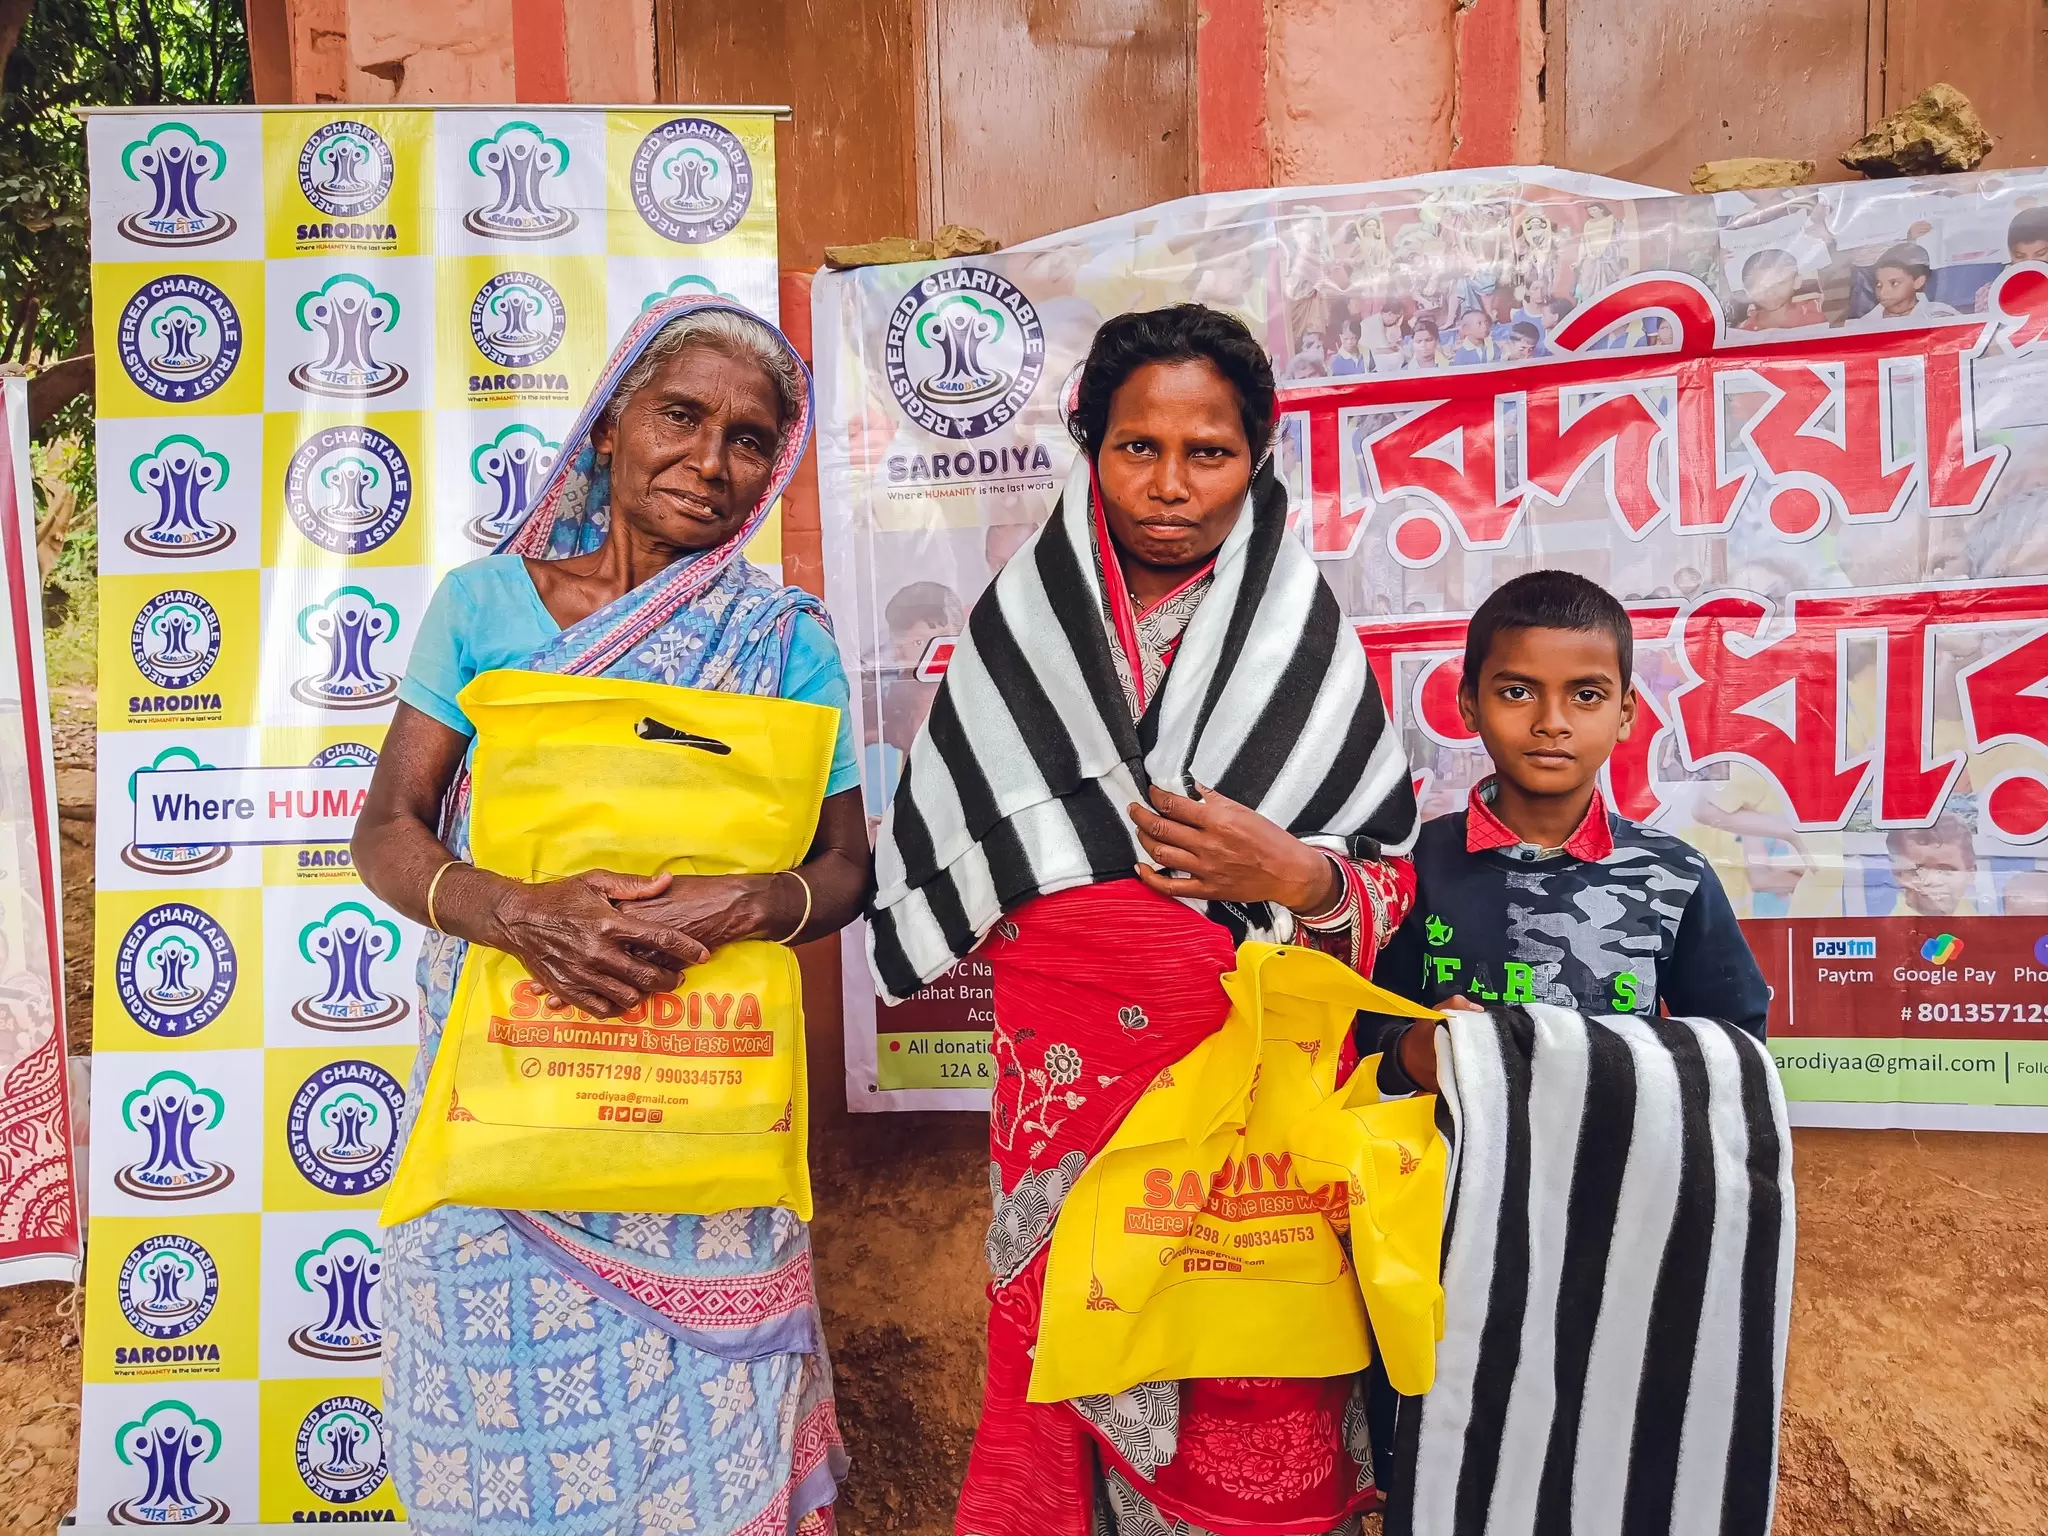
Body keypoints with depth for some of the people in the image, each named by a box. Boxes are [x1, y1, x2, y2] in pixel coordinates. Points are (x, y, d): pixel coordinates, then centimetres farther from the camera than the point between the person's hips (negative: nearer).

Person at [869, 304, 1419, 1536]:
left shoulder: (1314, 646, 0)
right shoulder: (1016, 635, 1)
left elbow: (1397, 884, 3)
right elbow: (951, 877, 6)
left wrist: (1297, 877, -15)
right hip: (1068, 1090, 1)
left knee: (1255, 1415, 8)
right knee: (1067, 1373, 12)